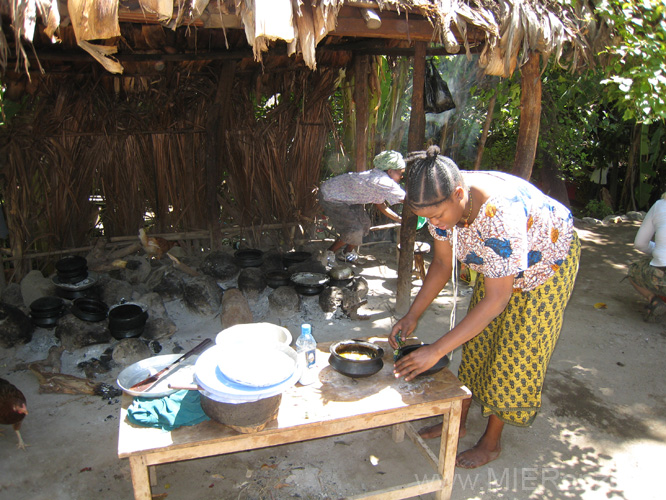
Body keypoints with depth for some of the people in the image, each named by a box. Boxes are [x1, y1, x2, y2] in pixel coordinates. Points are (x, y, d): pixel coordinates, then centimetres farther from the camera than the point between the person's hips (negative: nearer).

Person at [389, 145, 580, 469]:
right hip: (495, 264, 7)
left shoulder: (500, 214, -45)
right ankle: (459, 421, 27)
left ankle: (491, 442, 19)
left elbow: (496, 301, -40)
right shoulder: (442, 201, -22)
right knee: (477, 342, 10)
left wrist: (436, 351, -39)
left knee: (514, 351, 0)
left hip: (548, 262, -6)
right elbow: (442, 264, -8)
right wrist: (412, 315, -16)